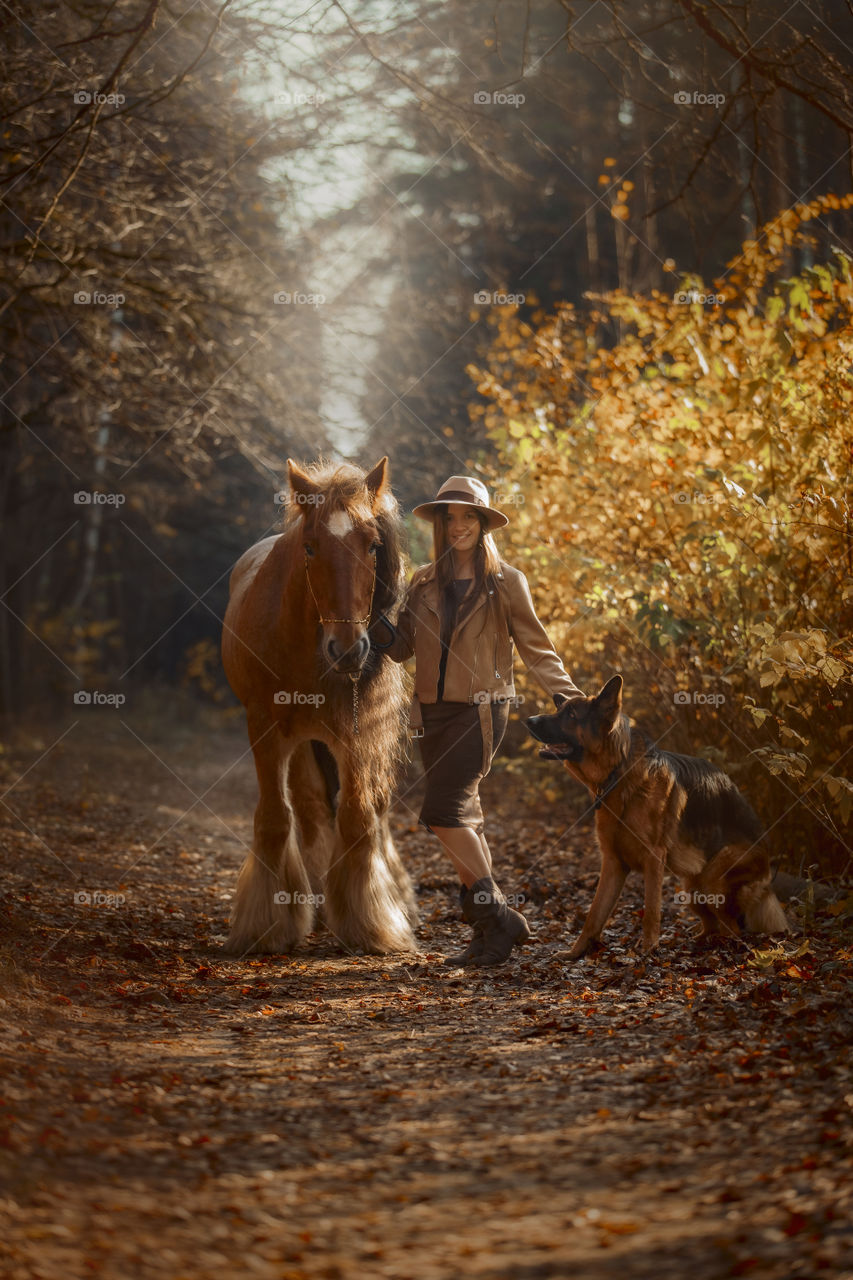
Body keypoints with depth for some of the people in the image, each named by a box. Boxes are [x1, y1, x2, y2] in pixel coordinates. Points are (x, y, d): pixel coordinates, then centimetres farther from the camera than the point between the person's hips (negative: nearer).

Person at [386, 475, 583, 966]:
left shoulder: (506, 582, -1)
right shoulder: (424, 583, 11)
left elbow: (534, 646, 2)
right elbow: (400, 646, 10)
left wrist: (568, 696, -7)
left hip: (481, 709, -6)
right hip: (433, 710, 6)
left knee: (443, 811, -17)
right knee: (463, 818, 8)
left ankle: (496, 916, -8)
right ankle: (493, 926, 15)